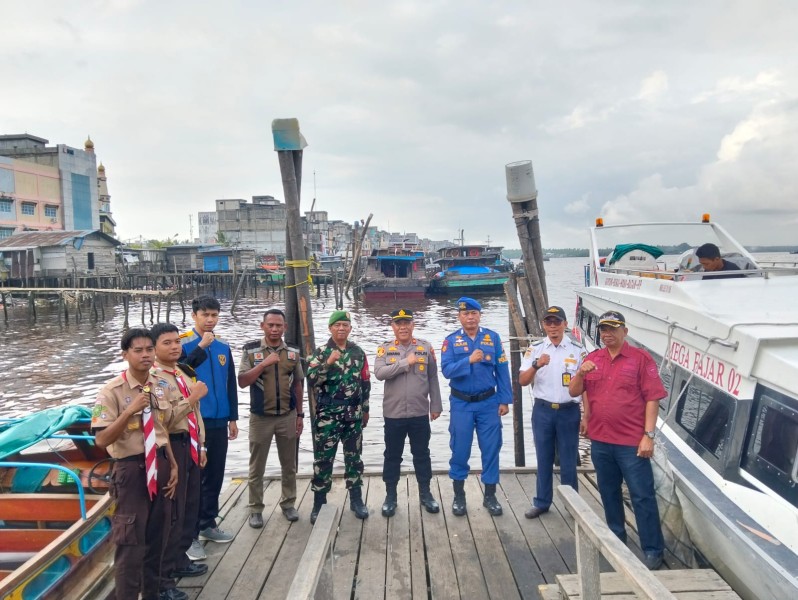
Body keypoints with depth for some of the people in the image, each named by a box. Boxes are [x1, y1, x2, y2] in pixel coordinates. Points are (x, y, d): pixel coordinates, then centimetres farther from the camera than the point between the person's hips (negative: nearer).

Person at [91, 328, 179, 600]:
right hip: (132, 469, -6)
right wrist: (130, 410, -30)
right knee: (130, 541, 3)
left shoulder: (159, 387, 3)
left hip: (160, 465, 6)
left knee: (157, 536, 19)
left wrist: (173, 466, 9)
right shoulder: (113, 391, -15)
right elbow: (101, 440, -19)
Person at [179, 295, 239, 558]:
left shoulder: (223, 346, 8)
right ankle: (189, 534, 10)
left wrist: (233, 418, 13)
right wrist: (201, 347, -22)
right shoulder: (182, 343, -7)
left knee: (215, 476, 13)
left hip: (219, 421, 5)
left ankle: (208, 524, 28)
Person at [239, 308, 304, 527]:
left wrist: (300, 414, 8)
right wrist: (264, 364, -24)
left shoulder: (293, 352, 3)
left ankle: (288, 504, 28)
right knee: (257, 467, 8)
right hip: (260, 417, -2)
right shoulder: (251, 350, -6)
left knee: (289, 465, 12)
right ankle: (255, 509, 22)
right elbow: (242, 382, -13)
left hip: (287, 416, 2)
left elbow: (297, 385, 9)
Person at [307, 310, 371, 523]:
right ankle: (319, 503, 14)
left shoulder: (358, 352, 7)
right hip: (327, 415, -3)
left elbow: (365, 382, 12)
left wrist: (365, 410, 12)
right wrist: (328, 363, -29)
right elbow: (311, 379, -16)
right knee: (323, 459, 2)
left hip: (353, 415, 3)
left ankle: (356, 499, 24)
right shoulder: (320, 352, -4)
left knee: (353, 457, 11)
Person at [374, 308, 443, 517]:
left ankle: (425, 494, 28)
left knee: (421, 455, 13)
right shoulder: (385, 349, -2)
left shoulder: (425, 347, 2)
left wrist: (435, 406, 6)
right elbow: (379, 373, -18)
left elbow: (433, 379, 6)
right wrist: (406, 362, -21)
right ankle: (390, 496, 24)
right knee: (392, 456, 10)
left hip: (420, 413, 1)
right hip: (393, 414, -1)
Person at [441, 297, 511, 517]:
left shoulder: (493, 338, 0)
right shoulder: (451, 341, -3)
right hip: (461, 404, -1)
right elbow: (447, 370, -14)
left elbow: (502, 371, 1)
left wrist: (504, 400, -3)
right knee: (460, 450, 7)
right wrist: (469, 360, -28)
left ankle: (490, 496, 22)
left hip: (489, 402, 1)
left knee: (491, 449, 6)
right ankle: (459, 496, 23)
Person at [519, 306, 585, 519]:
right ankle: (541, 502, 24)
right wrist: (536, 365, -24)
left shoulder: (578, 350, -2)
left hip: (569, 411, -1)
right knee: (544, 460, 12)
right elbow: (522, 381, -6)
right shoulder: (535, 349, 1)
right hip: (542, 411, 1)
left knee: (568, 462, 8)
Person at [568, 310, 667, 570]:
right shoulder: (591, 359, 7)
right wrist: (580, 373, -13)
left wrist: (648, 435, -13)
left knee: (642, 496, 2)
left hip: (632, 442, -5)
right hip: (600, 441, 5)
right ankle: (616, 537, 34)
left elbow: (652, 398, -8)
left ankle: (653, 550, 14)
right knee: (609, 492, 17)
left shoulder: (640, 358, -6)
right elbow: (574, 391, 7)